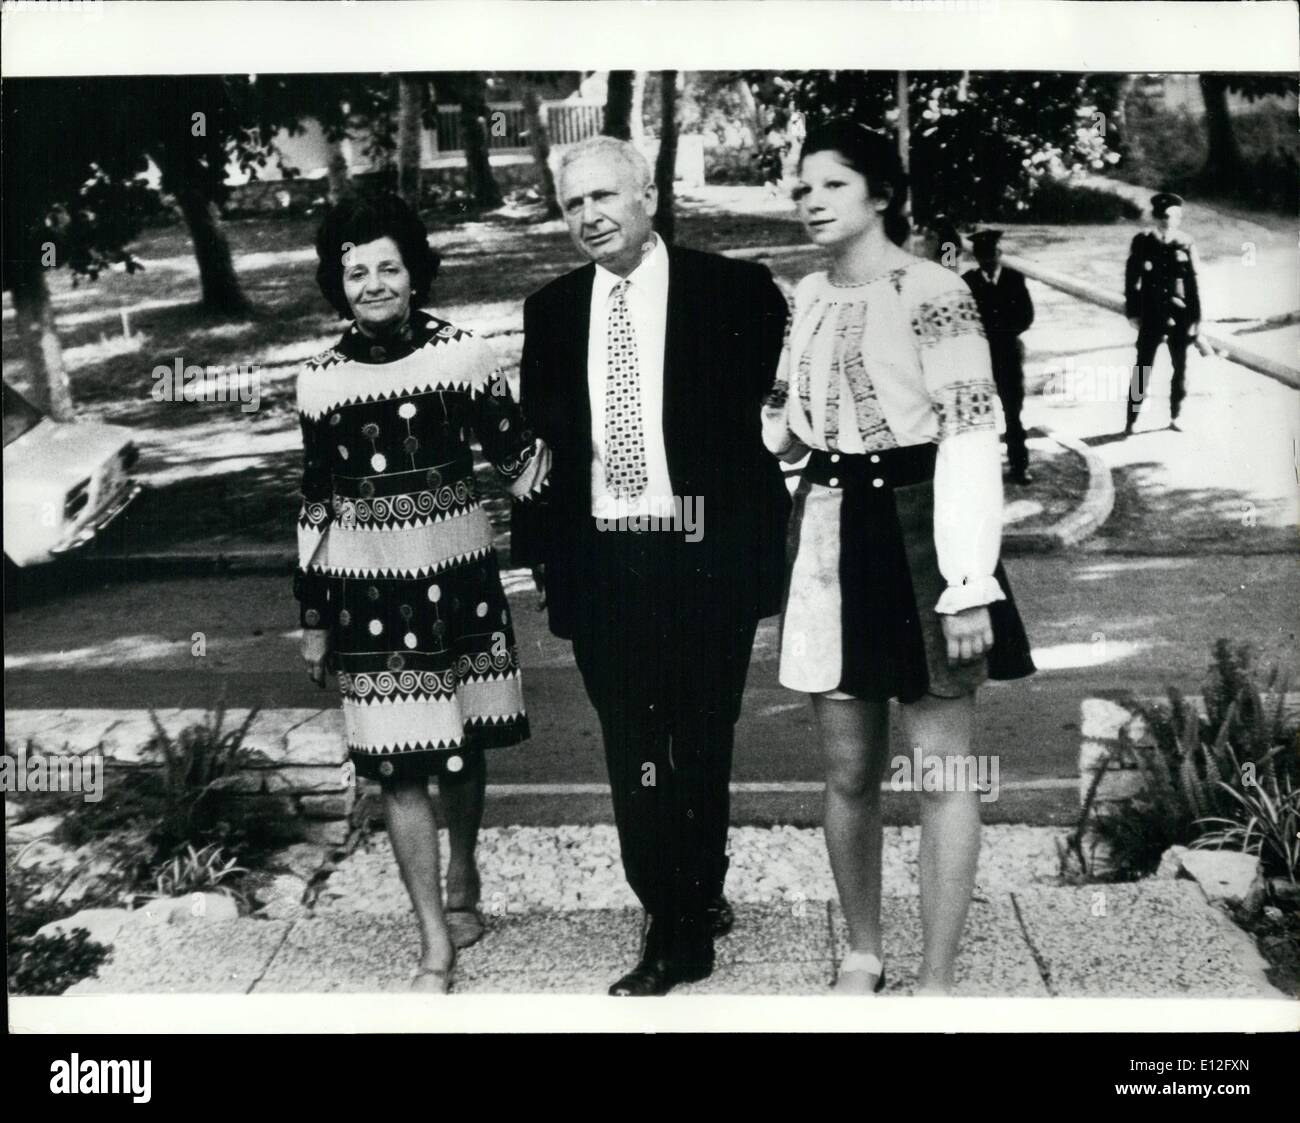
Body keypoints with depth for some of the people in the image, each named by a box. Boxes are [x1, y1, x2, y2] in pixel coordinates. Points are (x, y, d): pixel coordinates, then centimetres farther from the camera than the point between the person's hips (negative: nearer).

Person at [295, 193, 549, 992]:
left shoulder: (462, 354, -4)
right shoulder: (321, 381, 0)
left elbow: (517, 454, 2)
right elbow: (317, 507, 7)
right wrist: (313, 619, 9)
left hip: (458, 578, 0)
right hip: (368, 590, 0)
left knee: (463, 745, 15)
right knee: (399, 765, 1)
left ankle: (463, 880, 42)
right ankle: (436, 944, 11)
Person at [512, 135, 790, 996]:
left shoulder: (736, 293, -3)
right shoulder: (551, 311, 9)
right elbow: (539, 438, 11)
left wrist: (762, 534, -9)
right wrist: (535, 550, 4)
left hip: (704, 561, -3)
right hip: (600, 564, 3)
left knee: (701, 752, 9)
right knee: (633, 758, 8)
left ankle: (689, 920, 25)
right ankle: (681, 922, 22)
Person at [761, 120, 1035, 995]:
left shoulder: (933, 292, -10)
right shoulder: (808, 297, 11)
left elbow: (971, 438, -15)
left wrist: (970, 583, -20)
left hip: (915, 532, -6)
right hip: (829, 536, 6)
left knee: (942, 765, 1)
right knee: (849, 771, 11)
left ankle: (939, 981, 11)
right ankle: (862, 955, 27)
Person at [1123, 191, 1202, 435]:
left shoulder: (1186, 245, -1)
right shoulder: (1142, 243, -3)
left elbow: (1193, 285, 1)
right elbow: (1131, 280, 1)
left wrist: (1195, 319, 0)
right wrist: (1132, 313, -4)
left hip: (1180, 318, 2)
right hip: (1151, 318, -2)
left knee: (1180, 369, 11)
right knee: (1142, 370, -4)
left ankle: (1174, 417, 25)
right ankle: (1131, 422, 2)